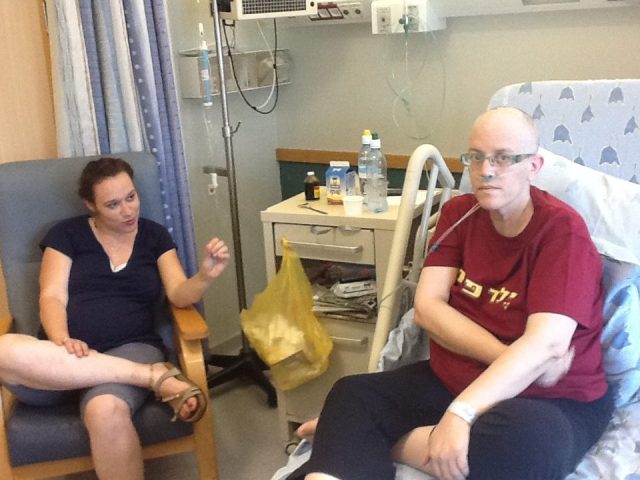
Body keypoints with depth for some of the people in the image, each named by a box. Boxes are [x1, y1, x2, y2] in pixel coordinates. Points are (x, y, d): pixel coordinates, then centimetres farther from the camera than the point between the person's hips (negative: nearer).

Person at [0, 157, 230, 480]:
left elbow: (180, 296, 2)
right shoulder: (67, 234, 10)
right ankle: (157, 377, -29)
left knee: (107, 411, -39)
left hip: (130, 350, -2)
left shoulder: (154, 235, 13)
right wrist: (62, 341, -22)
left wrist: (205, 276, -22)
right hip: (66, 359, 2)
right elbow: (52, 297, 0)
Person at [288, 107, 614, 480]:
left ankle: (372, 442, -19)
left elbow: (545, 344, -27)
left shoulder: (563, 230, -16)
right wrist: (508, 359, -21)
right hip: (451, 380, 5)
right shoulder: (459, 213, 2)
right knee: (352, 394, -14)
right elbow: (428, 306, -7)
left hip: (550, 402, -5)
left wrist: (460, 413, -37)